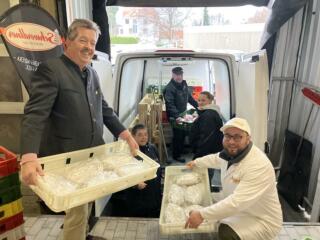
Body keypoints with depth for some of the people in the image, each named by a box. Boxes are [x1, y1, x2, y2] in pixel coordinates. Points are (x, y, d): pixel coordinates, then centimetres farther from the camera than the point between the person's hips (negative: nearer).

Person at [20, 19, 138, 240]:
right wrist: (29, 157, -34)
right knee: (78, 209, 6)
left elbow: (103, 108, 15)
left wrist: (124, 133, 7)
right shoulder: (50, 70, -14)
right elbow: (35, 114, -23)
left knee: (86, 204, 25)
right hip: (67, 158, -7)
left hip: (93, 154, 8)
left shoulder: (92, 73, 9)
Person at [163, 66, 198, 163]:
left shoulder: (184, 84, 7)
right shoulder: (169, 88, -20)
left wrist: (198, 106, 17)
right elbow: (170, 104, -27)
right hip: (175, 117, -8)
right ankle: (176, 155, 18)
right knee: (177, 135, 1)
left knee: (183, 133, 18)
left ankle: (181, 150, 38)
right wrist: (176, 116, -35)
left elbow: (189, 97, 19)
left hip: (183, 114, 8)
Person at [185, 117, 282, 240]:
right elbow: (216, 158, 21)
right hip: (238, 210, 8)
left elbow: (237, 202, -37)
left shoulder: (259, 166, -32)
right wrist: (196, 162, 28)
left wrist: (202, 215, -34)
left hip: (262, 221, -8)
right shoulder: (230, 153, -5)